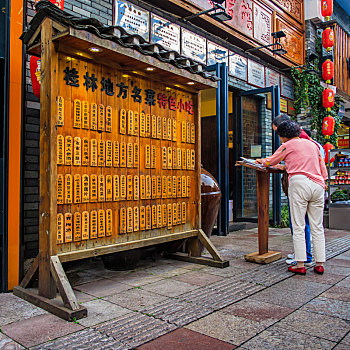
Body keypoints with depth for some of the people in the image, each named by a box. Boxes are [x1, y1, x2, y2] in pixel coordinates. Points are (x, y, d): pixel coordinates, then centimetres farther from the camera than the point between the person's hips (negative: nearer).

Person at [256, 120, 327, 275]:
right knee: (317, 227, 8)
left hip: (299, 182, -5)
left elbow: (269, 162, 17)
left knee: (298, 227, -3)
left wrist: (260, 161, 39)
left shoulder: (288, 145, 7)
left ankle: (300, 265, -4)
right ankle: (320, 264, 10)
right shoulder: (312, 144, 23)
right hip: (318, 185, 6)